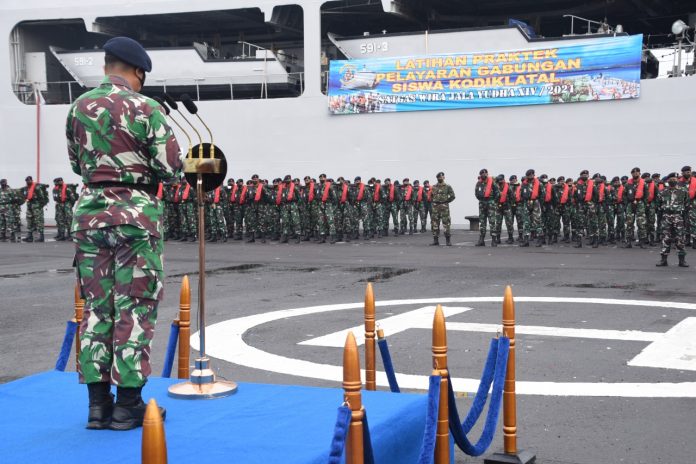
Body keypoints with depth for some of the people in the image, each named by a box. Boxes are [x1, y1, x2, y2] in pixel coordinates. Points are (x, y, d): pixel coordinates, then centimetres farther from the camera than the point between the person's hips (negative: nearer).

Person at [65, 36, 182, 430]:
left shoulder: (79, 108, 7)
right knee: (134, 308, 2)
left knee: (96, 306, 10)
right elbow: (172, 169, -8)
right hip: (136, 213, -5)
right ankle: (128, 404, 4)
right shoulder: (146, 108, -8)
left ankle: (98, 403, 13)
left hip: (90, 211, 5)